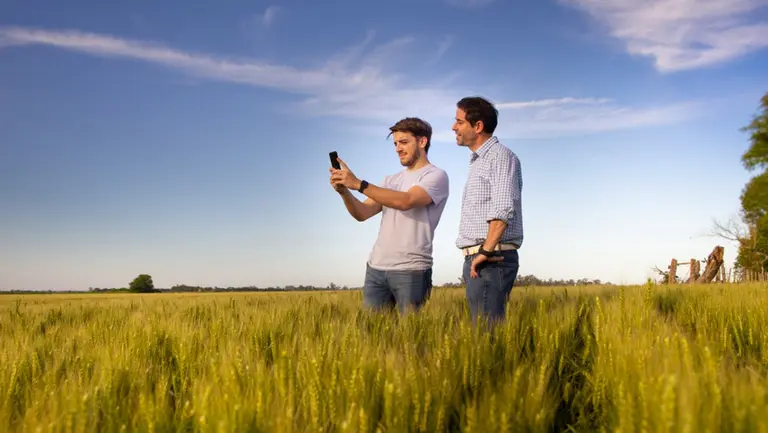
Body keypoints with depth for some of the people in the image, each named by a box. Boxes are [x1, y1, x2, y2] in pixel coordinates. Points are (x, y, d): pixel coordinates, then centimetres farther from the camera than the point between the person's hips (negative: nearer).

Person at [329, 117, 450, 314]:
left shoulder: (436, 176, -2)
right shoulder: (391, 180, 19)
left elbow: (406, 201, -20)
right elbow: (362, 214, 9)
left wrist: (358, 184, -22)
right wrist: (344, 191, -11)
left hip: (411, 270, -6)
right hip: (375, 268, 6)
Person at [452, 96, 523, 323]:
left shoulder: (501, 156, -7)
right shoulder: (478, 161, 23)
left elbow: (503, 209, -19)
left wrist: (486, 251, -20)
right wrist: (474, 257, 16)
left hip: (492, 260, -9)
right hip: (476, 260, 9)